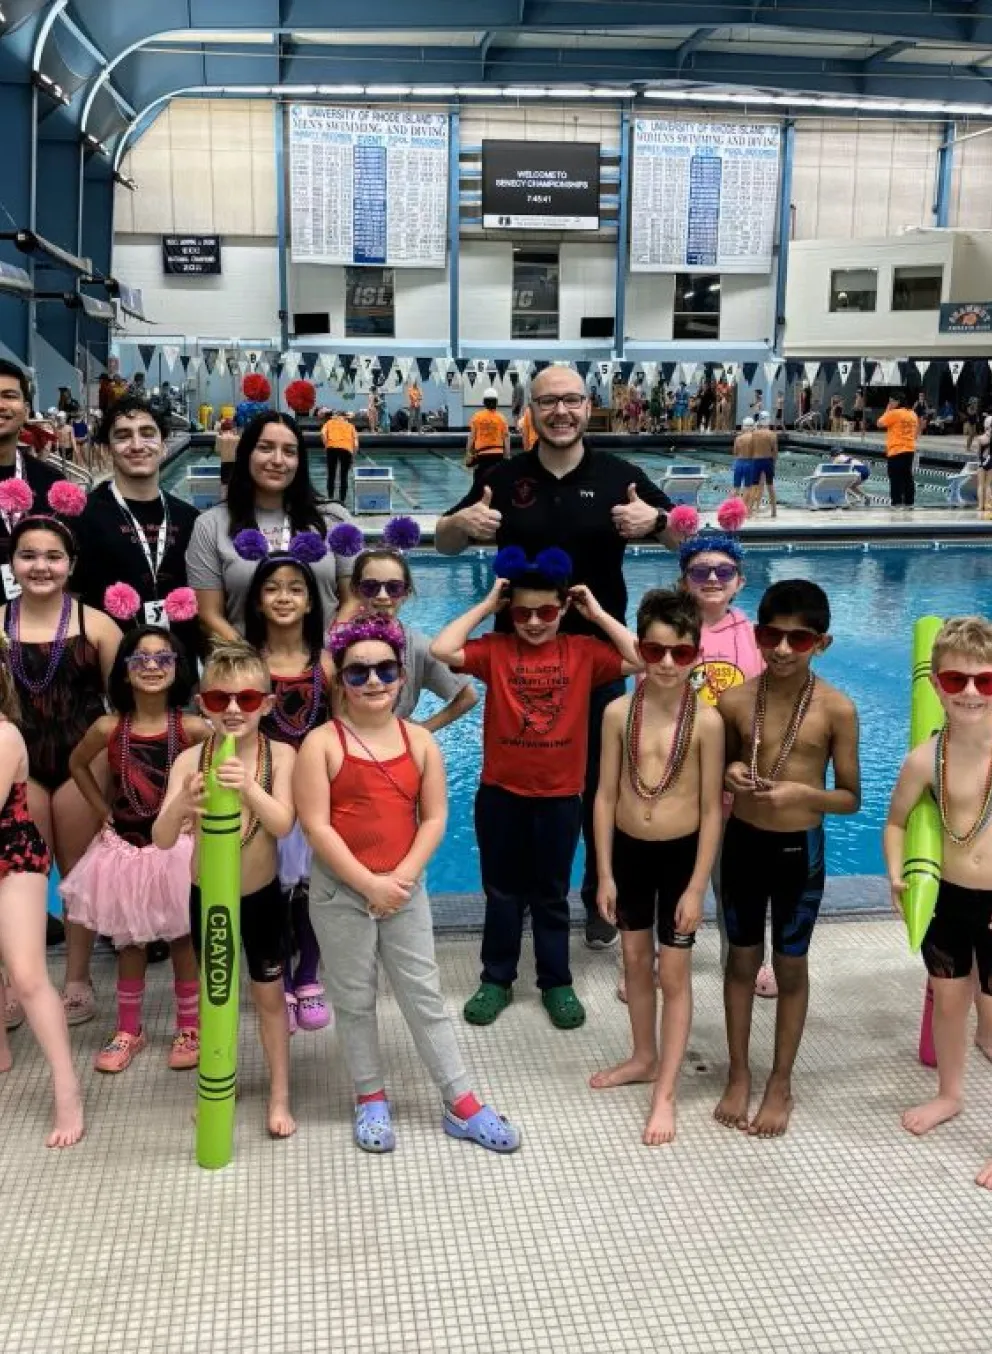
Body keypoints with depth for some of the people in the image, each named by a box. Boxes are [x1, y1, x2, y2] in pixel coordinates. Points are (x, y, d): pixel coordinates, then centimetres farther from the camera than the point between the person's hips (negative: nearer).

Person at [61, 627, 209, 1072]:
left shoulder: (192, 728, -15)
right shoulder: (109, 728, -8)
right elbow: (77, 764, 10)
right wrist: (104, 812, 6)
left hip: (177, 847, -2)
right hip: (125, 847, 2)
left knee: (182, 938, 9)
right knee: (128, 940, 14)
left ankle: (189, 1027, 25)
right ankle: (128, 1030, 29)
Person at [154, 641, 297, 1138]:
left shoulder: (279, 755, -16)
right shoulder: (190, 760, -15)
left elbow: (283, 824, -29)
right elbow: (162, 839, -20)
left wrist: (248, 788, -48)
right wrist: (180, 805, -43)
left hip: (261, 895, -1)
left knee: (269, 993, 13)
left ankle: (279, 1096, 28)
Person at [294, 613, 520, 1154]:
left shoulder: (419, 740, 2)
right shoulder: (322, 742, -9)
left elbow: (434, 817, 0)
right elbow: (316, 826, -14)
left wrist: (402, 877, -13)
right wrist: (368, 884, -17)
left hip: (405, 889, 2)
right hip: (341, 891, -2)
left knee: (425, 995, 9)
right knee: (355, 1000, 11)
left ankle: (461, 1104, 17)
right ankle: (371, 1099, 27)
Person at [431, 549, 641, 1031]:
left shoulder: (583, 651, -2)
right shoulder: (495, 650, -4)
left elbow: (642, 660, -13)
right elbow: (441, 650, -18)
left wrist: (597, 614, -10)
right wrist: (484, 606, -12)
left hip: (559, 796, 0)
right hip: (500, 794, 0)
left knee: (551, 895, 14)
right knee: (502, 893, 14)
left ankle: (557, 983, 28)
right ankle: (496, 979, 28)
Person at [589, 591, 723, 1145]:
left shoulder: (706, 720, -15)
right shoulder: (618, 713, -8)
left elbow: (713, 809, -11)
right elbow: (606, 796, -1)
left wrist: (697, 887, -11)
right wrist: (604, 874, -1)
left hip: (681, 853, -3)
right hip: (628, 850, 3)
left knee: (675, 974, 5)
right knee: (636, 960, 19)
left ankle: (666, 1092, 18)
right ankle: (644, 1058, 41)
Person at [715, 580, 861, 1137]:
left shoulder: (837, 709, -14)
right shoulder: (734, 701, -8)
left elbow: (850, 797, -7)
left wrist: (801, 793, -25)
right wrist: (730, 775, -16)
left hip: (800, 850, -2)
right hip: (743, 843, 2)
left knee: (791, 966, 13)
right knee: (742, 959, 15)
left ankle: (781, 1084, 29)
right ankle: (739, 1075, 32)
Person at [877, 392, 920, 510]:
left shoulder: (894, 413, -11)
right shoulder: (913, 415, 11)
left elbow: (880, 424, -5)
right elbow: (916, 433, 17)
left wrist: (887, 410, 2)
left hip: (896, 450, -7)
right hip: (910, 450, 7)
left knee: (896, 478, -4)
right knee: (907, 477, 10)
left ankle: (896, 503, -5)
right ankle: (909, 502, 12)